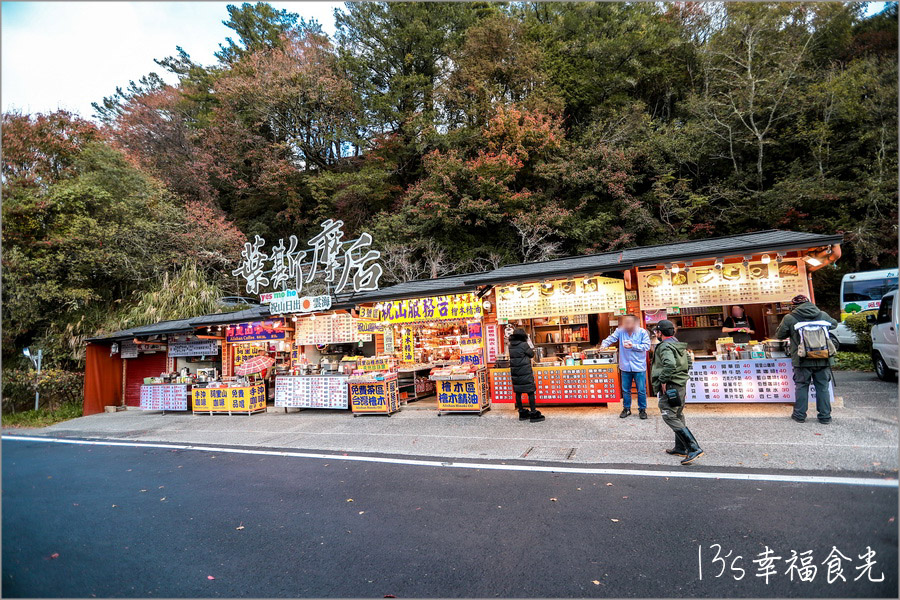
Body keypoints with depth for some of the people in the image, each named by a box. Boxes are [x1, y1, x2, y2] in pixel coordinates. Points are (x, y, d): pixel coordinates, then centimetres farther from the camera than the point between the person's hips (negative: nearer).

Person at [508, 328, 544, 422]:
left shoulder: (511, 346, 4)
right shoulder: (524, 345, -14)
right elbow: (531, 354, -3)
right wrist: (531, 346, 13)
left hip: (514, 372, 6)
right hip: (525, 372, -6)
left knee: (518, 392, 11)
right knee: (530, 392, 2)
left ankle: (521, 412, 19)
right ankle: (533, 413, 4)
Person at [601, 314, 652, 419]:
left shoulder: (642, 332, -5)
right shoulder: (620, 331, -1)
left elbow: (647, 346, -9)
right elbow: (611, 339, -7)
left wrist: (633, 346, -17)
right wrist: (604, 345, -26)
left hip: (639, 367, -2)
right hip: (625, 366, 2)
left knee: (641, 390, 6)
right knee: (625, 390, 12)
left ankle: (642, 409, 23)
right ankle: (626, 409, 27)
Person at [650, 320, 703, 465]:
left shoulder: (665, 347, -18)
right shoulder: (679, 345, 14)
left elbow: (670, 364, -34)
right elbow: (689, 362, 24)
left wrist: (663, 380, -24)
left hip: (670, 387, -10)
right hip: (681, 385, 10)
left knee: (670, 417, -9)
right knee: (678, 416, 19)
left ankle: (694, 449, -14)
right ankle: (680, 448, 28)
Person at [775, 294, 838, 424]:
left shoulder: (789, 318, -6)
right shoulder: (822, 315, 6)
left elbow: (779, 335, 3)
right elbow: (834, 324, 26)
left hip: (802, 360, -3)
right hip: (823, 359, 3)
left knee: (801, 386, 7)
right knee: (823, 387, 10)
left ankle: (799, 414, 12)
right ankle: (825, 416, 15)